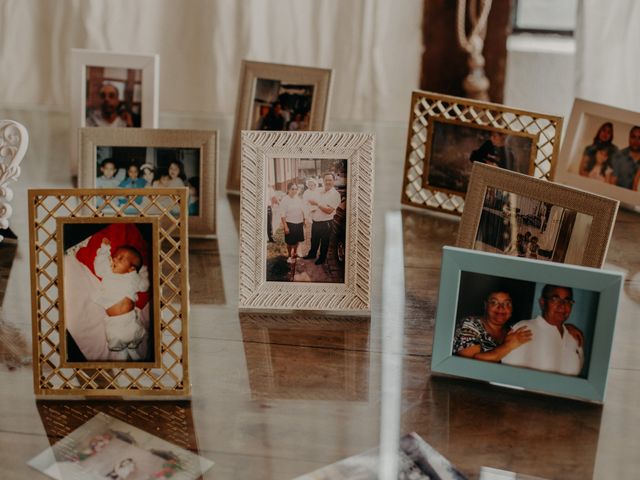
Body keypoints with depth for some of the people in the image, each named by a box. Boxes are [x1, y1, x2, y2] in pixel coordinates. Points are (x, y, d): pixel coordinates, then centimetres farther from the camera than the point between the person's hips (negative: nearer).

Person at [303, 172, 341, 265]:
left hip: (326, 223, -6)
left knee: (324, 242, 12)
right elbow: (311, 201, 21)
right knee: (314, 240, 23)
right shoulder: (319, 191, 4)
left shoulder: (335, 194, -17)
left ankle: (322, 258, 30)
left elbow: (329, 210, -24)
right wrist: (311, 202, -2)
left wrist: (317, 204, -22)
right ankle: (312, 254, 43)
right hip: (315, 221, 6)